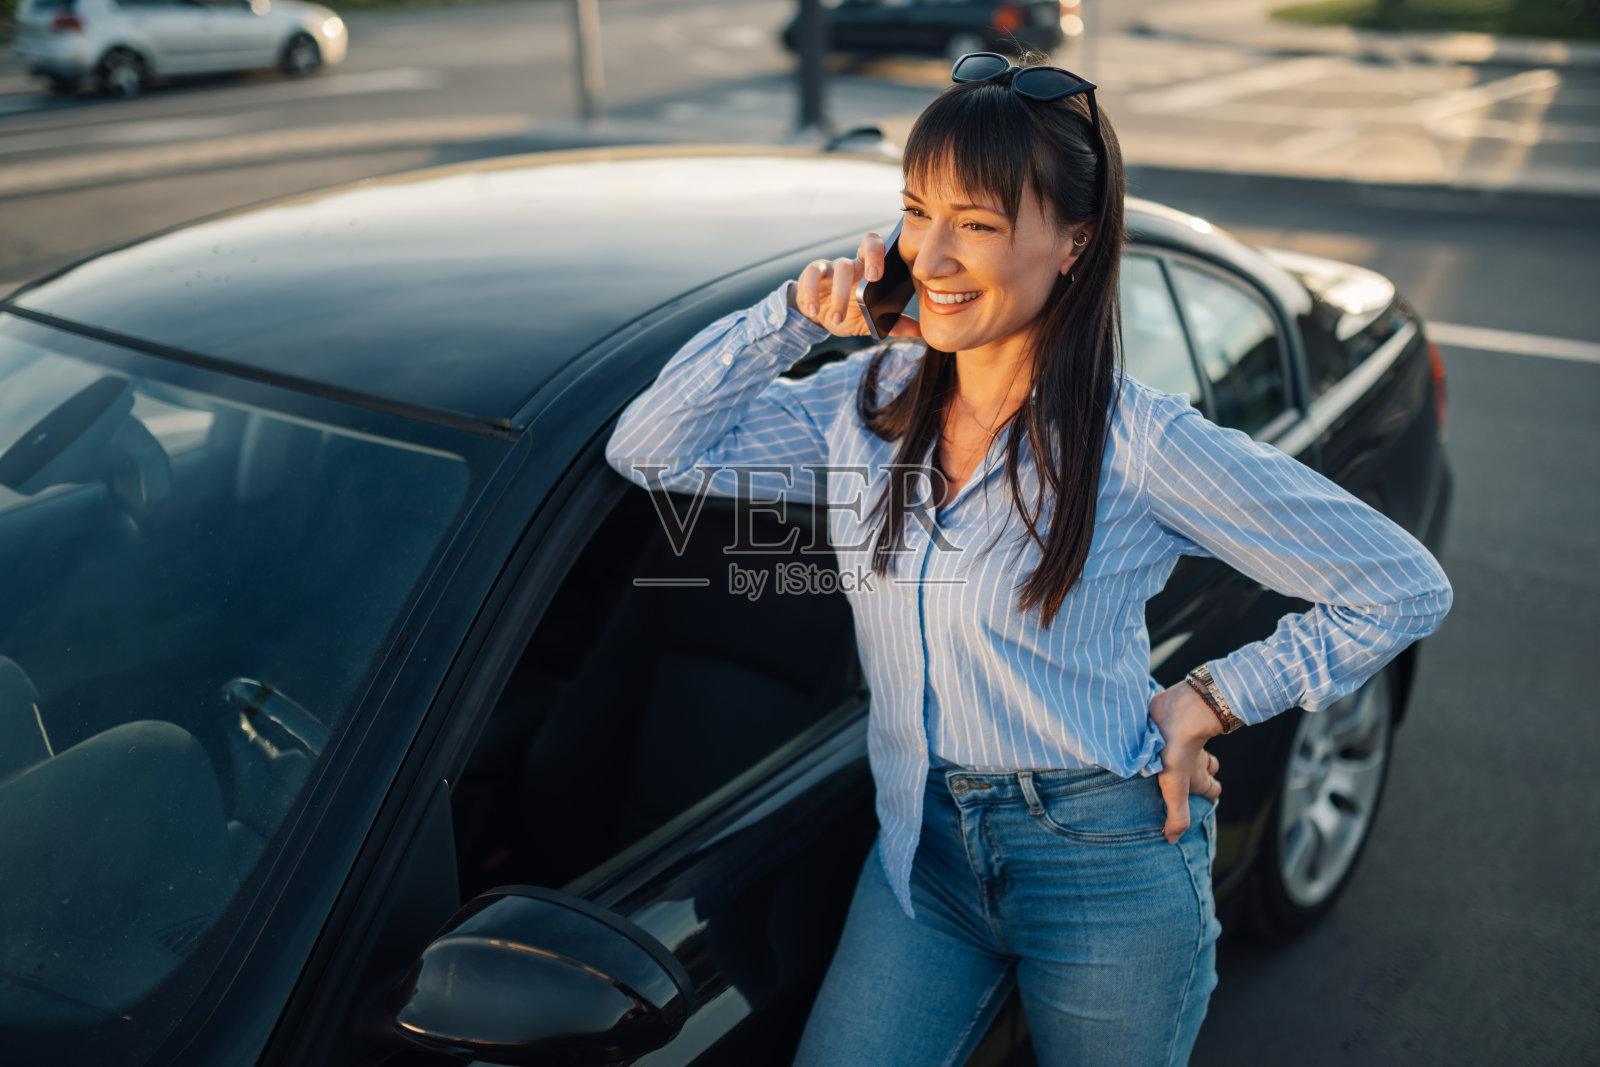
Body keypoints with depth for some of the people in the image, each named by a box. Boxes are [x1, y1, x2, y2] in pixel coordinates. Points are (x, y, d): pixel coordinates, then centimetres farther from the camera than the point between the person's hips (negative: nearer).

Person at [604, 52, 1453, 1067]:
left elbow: (1405, 589, -10)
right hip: (924, 847, 4)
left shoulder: (1139, 442, -18)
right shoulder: (868, 404, -2)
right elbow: (650, 450, -3)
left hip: (1110, 864, -3)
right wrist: (796, 313, -9)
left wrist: (1208, 702, -10)